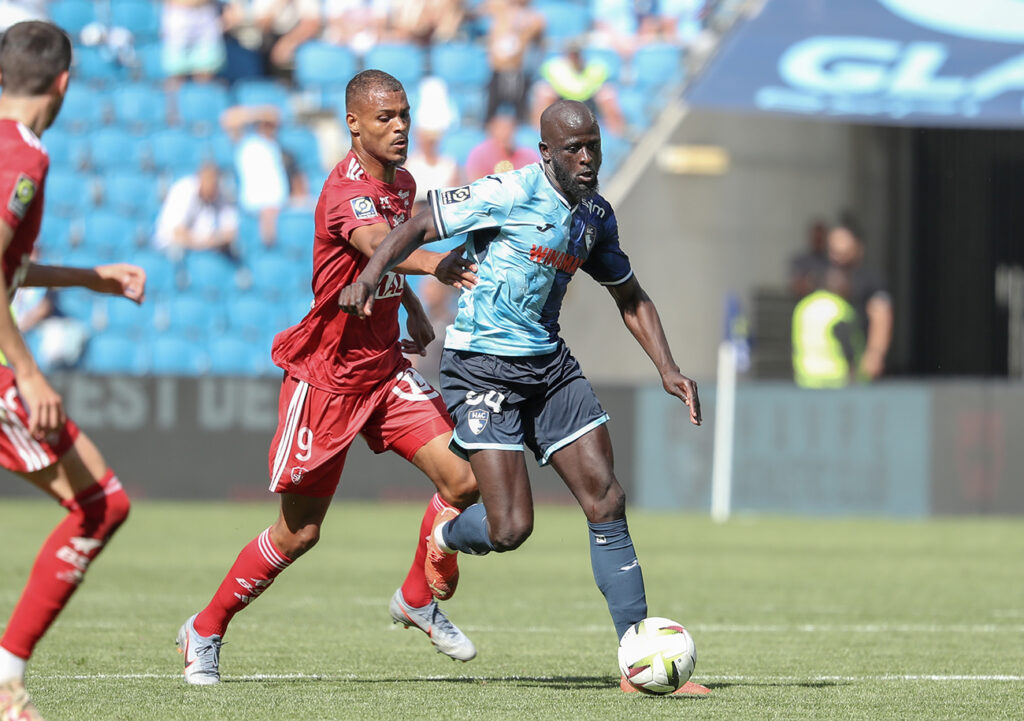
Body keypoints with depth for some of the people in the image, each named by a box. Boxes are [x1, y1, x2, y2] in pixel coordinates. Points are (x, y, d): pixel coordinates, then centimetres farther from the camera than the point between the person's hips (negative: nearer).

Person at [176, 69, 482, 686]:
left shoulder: (403, 183, 6)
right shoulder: (345, 193, -22)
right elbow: (378, 247, -44)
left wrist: (414, 310, 13)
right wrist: (437, 265, -62)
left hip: (386, 367, 7)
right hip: (326, 375, -7)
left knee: (462, 478, -9)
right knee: (301, 531, -1)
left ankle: (419, 600, 14)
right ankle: (206, 631, 19)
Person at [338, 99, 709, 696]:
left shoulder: (597, 215, 9)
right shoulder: (510, 193, -14)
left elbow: (631, 298, 21)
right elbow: (419, 227, -11)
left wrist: (667, 368, 9)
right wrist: (371, 276, -27)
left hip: (549, 365, 7)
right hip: (482, 370, -7)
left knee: (607, 500, -4)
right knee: (511, 529, -13)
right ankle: (445, 537, 25)